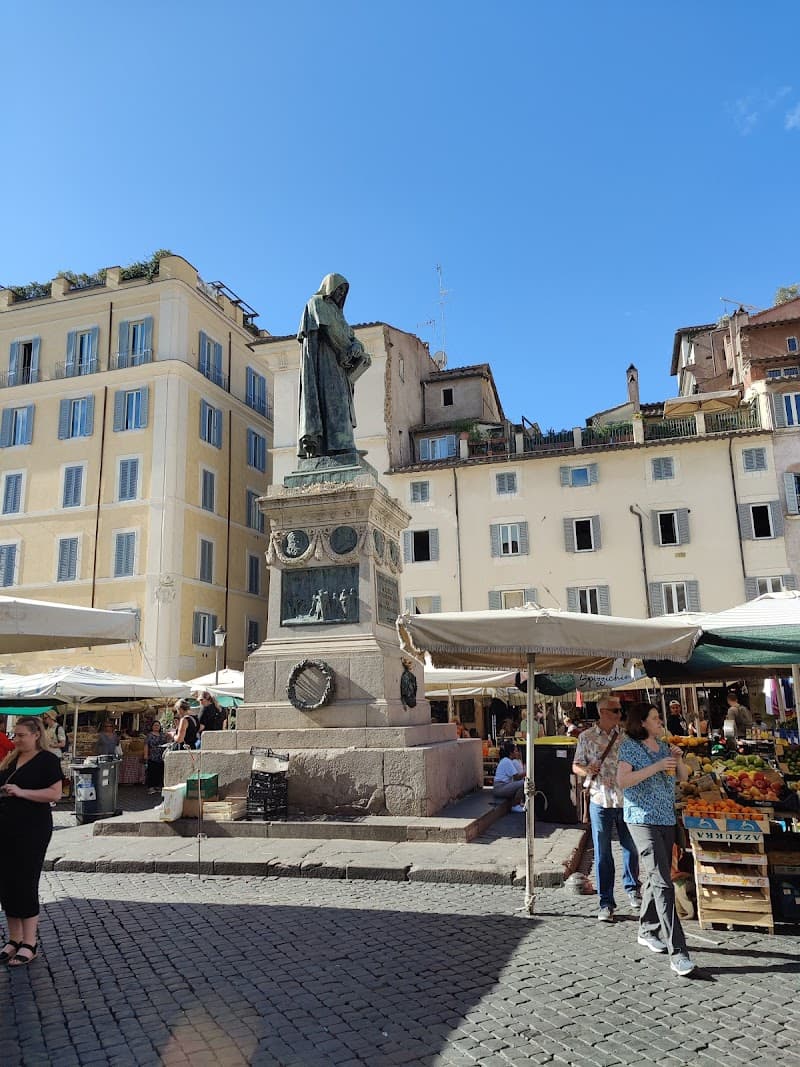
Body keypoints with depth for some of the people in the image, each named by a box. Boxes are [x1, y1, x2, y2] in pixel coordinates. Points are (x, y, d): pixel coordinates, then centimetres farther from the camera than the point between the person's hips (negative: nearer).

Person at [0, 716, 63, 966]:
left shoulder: (47, 760, -8)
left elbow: (55, 794, -15)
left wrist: (21, 792, -22)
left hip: (32, 830, -7)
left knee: (25, 884, -3)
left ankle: (30, 944, 8)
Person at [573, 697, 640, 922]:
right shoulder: (587, 737, -2)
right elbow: (576, 766, 3)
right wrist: (587, 770, -17)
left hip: (626, 800, 2)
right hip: (600, 801, -2)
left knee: (631, 848, 14)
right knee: (602, 854, 4)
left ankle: (632, 889, 39)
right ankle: (606, 902, 15)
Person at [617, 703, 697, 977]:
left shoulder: (663, 747, 12)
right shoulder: (630, 747, -8)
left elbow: (683, 777, 17)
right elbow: (622, 780, -18)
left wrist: (678, 759, -4)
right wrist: (656, 767, -21)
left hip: (666, 820, 7)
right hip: (643, 820, -7)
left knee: (654, 878, 15)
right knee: (662, 882, -14)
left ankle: (647, 931, 31)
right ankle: (677, 952, -15)